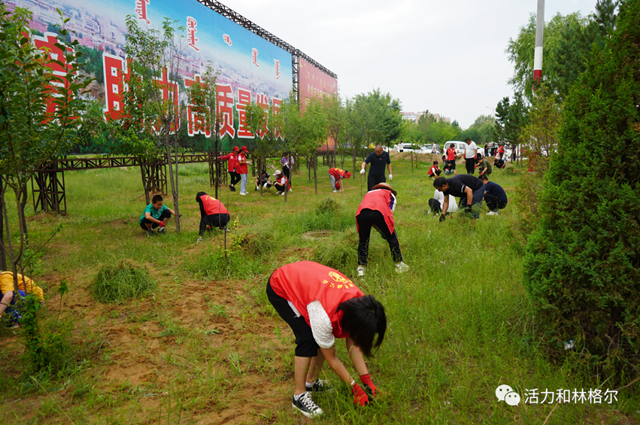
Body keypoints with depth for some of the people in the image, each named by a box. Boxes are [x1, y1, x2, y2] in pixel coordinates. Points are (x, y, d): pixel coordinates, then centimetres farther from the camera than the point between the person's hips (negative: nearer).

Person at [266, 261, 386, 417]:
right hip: (279, 289, -7)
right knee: (308, 338, -19)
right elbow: (331, 358, -20)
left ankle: (311, 382, 18)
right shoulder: (324, 316, -37)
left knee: (325, 338, -1)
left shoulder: (358, 302, -18)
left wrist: (367, 380, -7)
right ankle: (299, 396, -4)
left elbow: (353, 345, -5)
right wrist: (355, 387, -10)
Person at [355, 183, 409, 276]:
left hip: (362, 212, 3)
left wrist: (379, 230, 33)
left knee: (363, 240, 22)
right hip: (379, 212, -3)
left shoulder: (368, 193, 42)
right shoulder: (390, 194, 34)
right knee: (392, 238, 16)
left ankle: (361, 268, 22)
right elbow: (390, 212, 20)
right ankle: (399, 265, 25)